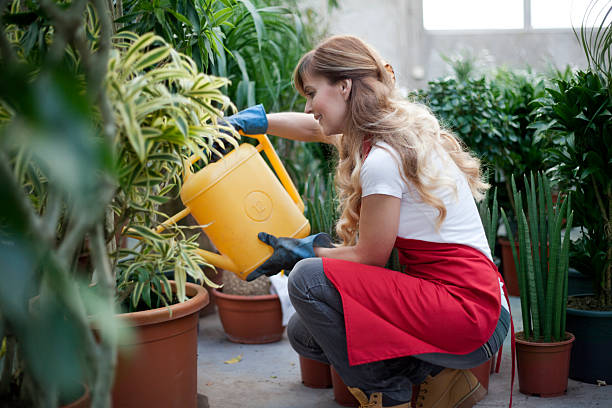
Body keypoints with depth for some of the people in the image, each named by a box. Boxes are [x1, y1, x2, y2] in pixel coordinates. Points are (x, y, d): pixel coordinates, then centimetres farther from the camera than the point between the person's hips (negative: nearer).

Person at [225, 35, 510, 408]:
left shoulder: (382, 159, -21)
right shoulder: (394, 128, 8)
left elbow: (370, 258, -11)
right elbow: (315, 128, 28)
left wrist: (306, 251, 2)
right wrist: (256, 121, 29)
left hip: (468, 313, -9)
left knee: (309, 278, -17)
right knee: (305, 334, 9)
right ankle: (435, 375, 10)